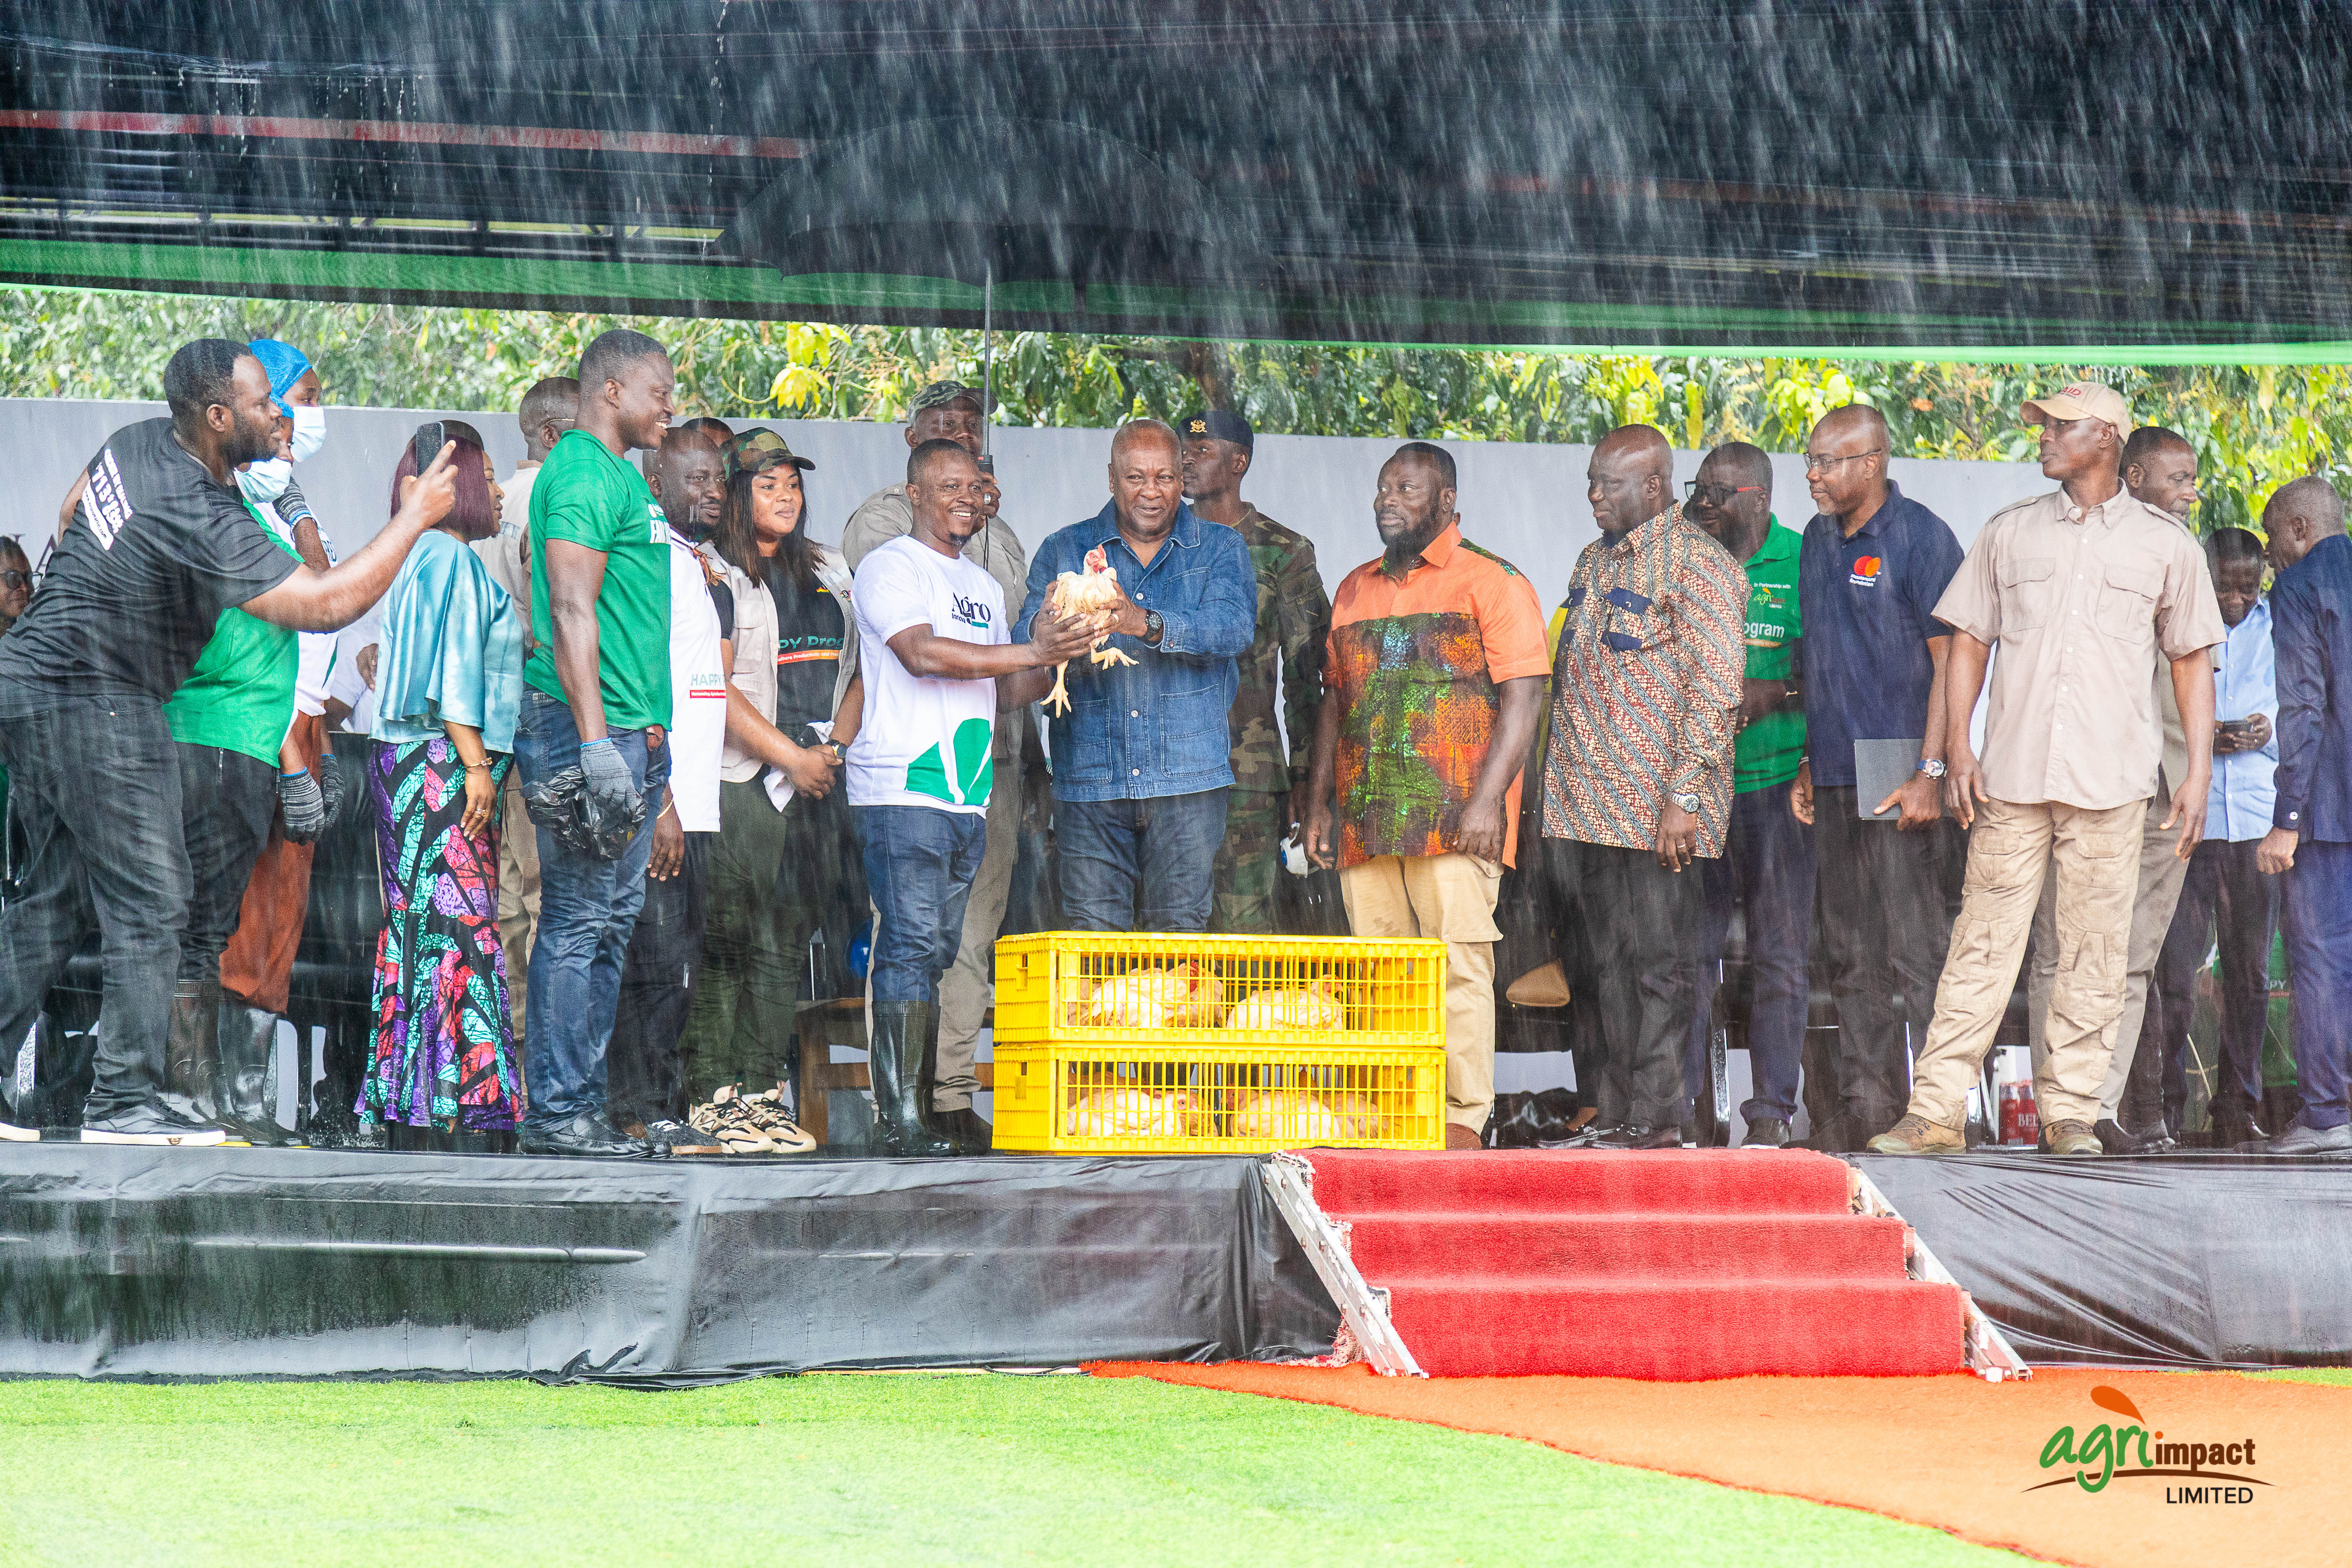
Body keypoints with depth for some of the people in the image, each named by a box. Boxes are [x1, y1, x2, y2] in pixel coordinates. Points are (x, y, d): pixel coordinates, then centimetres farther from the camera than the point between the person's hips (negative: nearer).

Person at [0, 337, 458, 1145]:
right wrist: (415, 517, -16)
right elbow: (326, 603, -25)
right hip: (93, 705, -10)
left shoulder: (136, 443, 5)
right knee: (148, 904, -5)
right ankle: (124, 1101, -6)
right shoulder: (201, 518, -23)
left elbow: (73, 514, 26)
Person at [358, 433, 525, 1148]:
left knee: (422, 928, 7)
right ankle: (452, 1106, -18)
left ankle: (406, 1107, 5)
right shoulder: (447, 558, -8)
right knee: (456, 927, -14)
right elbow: (451, 672, -15)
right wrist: (476, 765, -19)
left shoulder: (426, 560, 22)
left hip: (411, 762, 11)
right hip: (439, 763, -11)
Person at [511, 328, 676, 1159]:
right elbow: (573, 612, -20)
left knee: (612, 920, 11)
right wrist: (597, 743, -25)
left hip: (631, 733, 10)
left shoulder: (622, 476, 20)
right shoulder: (582, 475, -12)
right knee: (579, 920, -8)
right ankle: (556, 1113, -7)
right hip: (587, 724, -10)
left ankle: (582, 1105, 14)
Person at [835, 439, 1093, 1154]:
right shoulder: (890, 567, -2)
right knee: (911, 948, -13)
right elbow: (923, 653, -17)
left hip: (966, 798, 8)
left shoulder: (984, 586, 24)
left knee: (935, 955, 5)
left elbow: (1003, 692, 24)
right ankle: (898, 1117, -16)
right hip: (901, 792, -8)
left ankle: (921, 1112, 5)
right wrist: (1033, 653, -16)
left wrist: (1052, 662, 3)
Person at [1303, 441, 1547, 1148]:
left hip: (1455, 819, -6)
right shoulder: (1355, 590, 20)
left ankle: (1462, 1122, -10)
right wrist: (1319, 803, 14)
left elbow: (1522, 697, -6)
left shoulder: (1490, 581, 1)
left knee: (1457, 964, -11)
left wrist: (1486, 800, -15)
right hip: (1364, 819, 6)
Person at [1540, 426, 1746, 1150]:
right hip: (1589, 806, 8)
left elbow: (1715, 689, -14)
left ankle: (1657, 1119, -3)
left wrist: (1684, 796, -19)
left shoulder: (1698, 565, -8)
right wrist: (1558, 801, 18)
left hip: (1658, 813, -8)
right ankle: (1616, 1115, 13)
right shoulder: (1595, 560, 18)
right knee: (1614, 963, 10)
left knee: (1659, 962, -5)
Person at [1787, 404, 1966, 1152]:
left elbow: (1950, 659, -11)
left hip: (1901, 781, -8)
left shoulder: (1921, 538, -8)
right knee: (1851, 957, 9)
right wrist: (1807, 765, 17)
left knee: (1914, 955, -7)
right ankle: (1859, 1110, 13)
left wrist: (1930, 773, -17)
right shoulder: (1817, 540, 15)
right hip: (1835, 780, 8)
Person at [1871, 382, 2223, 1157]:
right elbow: (1969, 641, 13)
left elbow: (2192, 660, 10)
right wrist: (1958, 747, 1)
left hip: (2111, 779, -1)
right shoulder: (2009, 533, 12)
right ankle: (1936, 1110, -3)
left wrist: (2199, 775, 3)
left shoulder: (2166, 543, 8)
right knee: (1984, 942, -3)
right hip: (2013, 773, 1)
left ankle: (2071, 1111, 7)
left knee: (2094, 949, -1)